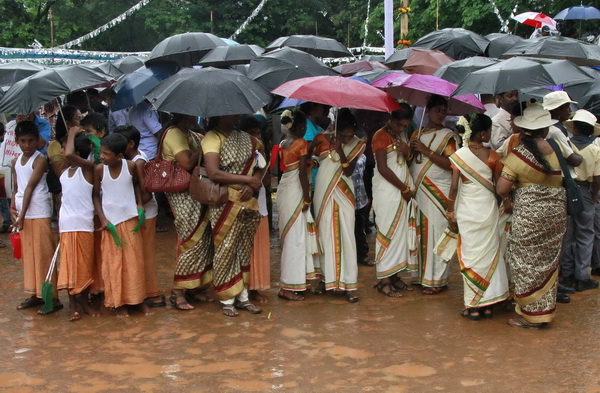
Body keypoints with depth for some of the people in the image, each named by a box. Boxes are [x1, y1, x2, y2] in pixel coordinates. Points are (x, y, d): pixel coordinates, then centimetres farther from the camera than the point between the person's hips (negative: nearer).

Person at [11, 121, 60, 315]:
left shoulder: (40, 160, -8)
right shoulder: (16, 161, 13)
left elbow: (30, 188, -13)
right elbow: (17, 188, 14)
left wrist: (22, 215, -16)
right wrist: (13, 209, -1)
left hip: (38, 213, -7)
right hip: (22, 213, 7)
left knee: (43, 254, -5)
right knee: (28, 254, 12)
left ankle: (52, 298, 0)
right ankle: (35, 294, 22)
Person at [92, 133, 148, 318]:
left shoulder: (130, 166, -8)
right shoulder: (99, 169, -11)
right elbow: (96, 195, -2)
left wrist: (140, 204, -1)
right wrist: (103, 219, -10)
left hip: (130, 220, 1)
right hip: (110, 222, -1)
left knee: (134, 261, 6)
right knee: (113, 263, 4)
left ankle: (138, 299, 18)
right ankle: (118, 302, 14)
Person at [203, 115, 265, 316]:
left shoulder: (244, 138, 12)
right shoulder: (212, 138, -8)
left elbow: (259, 166, 12)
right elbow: (214, 173, -19)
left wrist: (253, 184, -8)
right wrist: (247, 179, -14)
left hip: (247, 202, 6)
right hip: (224, 203, -6)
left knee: (244, 250, 10)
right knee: (226, 251, 0)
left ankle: (242, 296, 20)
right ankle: (226, 300, 10)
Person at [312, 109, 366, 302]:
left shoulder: (357, 145, -2)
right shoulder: (323, 139, -5)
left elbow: (348, 171, -9)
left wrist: (340, 151, -22)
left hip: (344, 194, 0)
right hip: (323, 193, 0)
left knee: (347, 235, -6)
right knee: (325, 234, 5)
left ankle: (349, 283, -4)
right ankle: (326, 277, 18)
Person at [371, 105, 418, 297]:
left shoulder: (402, 136, 15)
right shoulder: (381, 136, -9)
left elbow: (408, 162, 16)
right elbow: (383, 168, -15)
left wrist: (408, 151, -7)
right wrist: (404, 189, -10)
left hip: (404, 191, 8)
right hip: (387, 191, -8)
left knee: (402, 231, 8)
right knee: (388, 231, -6)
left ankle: (394, 276, 15)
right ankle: (383, 280, 0)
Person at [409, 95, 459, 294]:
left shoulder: (448, 136, 0)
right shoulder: (417, 134, 16)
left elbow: (450, 164, -11)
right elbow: (410, 161, 17)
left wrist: (426, 151, -13)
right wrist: (412, 150, -4)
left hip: (438, 191, -5)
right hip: (419, 190, 5)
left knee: (436, 233, -7)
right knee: (421, 233, 4)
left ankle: (438, 280, -1)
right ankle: (422, 276, 13)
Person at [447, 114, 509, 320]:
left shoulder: (459, 155, -5)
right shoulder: (492, 156, -5)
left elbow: (454, 187, -7)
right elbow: (499, 186, -1)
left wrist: (450, 213, 2)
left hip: (466, 211, 0)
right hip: (488, 209, 1)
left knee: (470, 255, 5)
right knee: (489, 254, 10)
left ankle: (473, 306, 7)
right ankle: (487, 305, 16)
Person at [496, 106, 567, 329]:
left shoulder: (518, 155, -12)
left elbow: (501, 188, -15)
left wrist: (509, 198, 6)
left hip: (529, 214, -4)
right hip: (556, 212, 5)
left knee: (528, 263, 6)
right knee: (548, 263, 15)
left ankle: (531, 316, 13)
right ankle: (546, 311, 26)